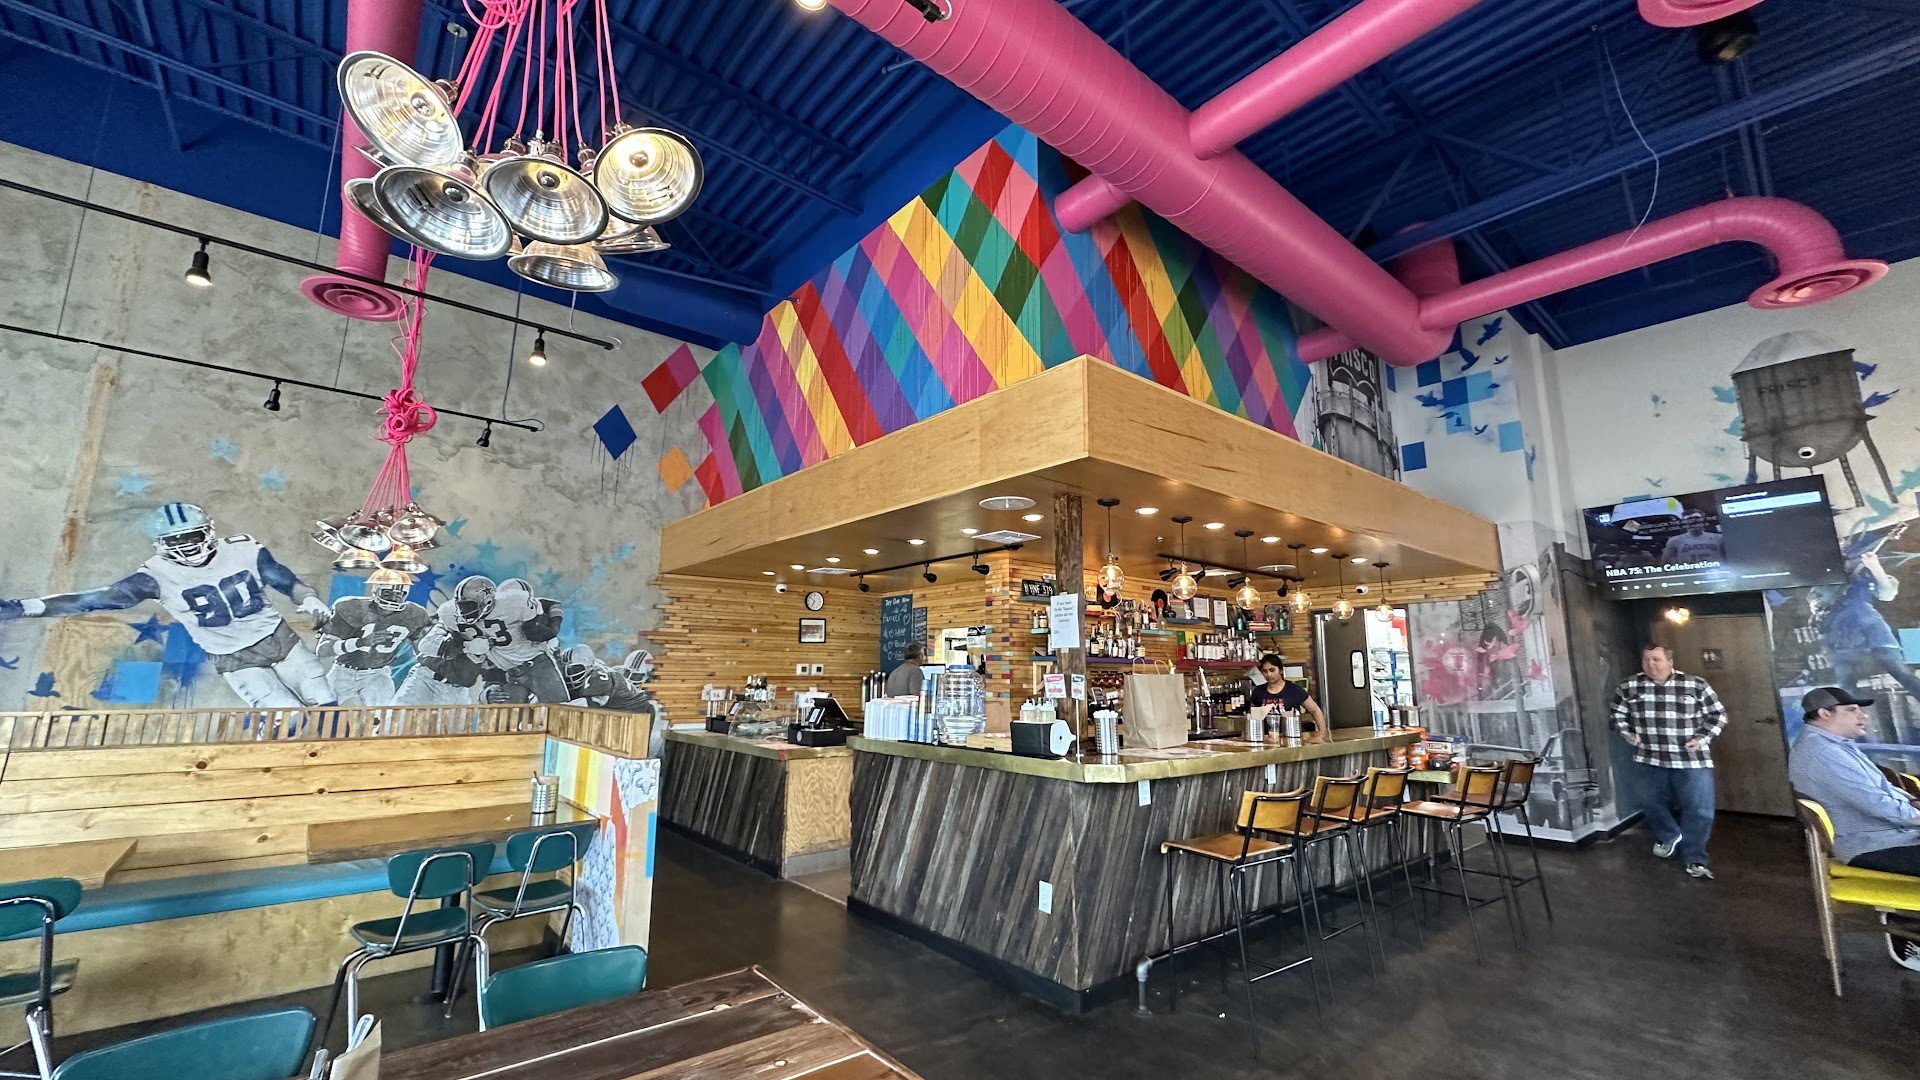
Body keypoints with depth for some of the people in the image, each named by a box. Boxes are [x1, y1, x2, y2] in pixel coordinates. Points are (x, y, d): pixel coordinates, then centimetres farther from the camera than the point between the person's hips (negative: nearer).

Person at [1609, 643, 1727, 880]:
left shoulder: (1696, 685, -5)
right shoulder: (1629, 687, -2)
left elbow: (1718, 713, 5)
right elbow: (1617, 713, 12)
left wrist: (1702, 738, -5)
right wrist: (1629, 735, 2)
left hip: (1691, 759, -2)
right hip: (1649, 758, 2)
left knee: (1699, 810, -3)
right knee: (1655, 804, 17)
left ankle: (1694, 860, 10)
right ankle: (1667, 837, 44)